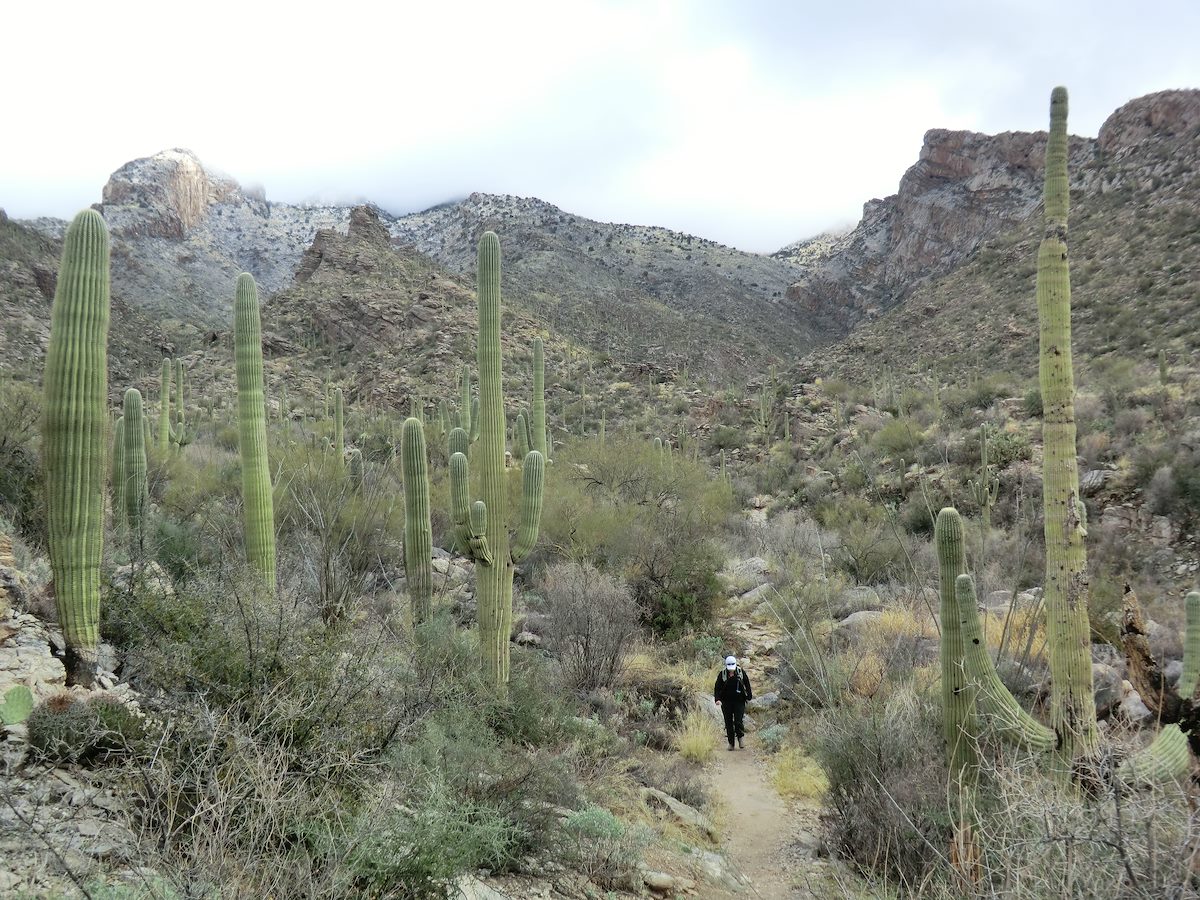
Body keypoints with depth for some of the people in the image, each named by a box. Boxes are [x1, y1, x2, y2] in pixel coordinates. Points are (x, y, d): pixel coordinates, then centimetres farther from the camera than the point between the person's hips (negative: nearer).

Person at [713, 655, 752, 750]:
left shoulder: (741, 672, -3)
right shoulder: (722, 674, -5)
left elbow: (747, 685, 8)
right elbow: (717, 687, -4)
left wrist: (749, 697, 10)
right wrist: (717, 699, -17)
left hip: (739, 701, -1)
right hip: (726, 702, 1)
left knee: (738, 721, -11)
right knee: (728, 722, 3)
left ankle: (740, 740, 9)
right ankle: (731, 743, 13)